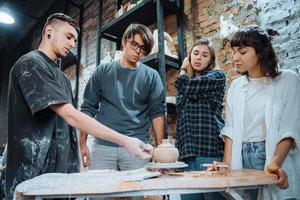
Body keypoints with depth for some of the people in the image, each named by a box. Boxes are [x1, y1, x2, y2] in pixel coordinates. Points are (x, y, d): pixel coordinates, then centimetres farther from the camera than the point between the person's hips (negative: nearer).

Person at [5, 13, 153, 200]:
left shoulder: (60, 76, 17)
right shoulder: (31, 64, -11)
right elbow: (70, 115, -21)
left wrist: (76, 163, 9)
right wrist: (125, 141, -24)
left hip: (61, 171, 8)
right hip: (34, 175, -8)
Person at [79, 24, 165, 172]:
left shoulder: (151, 76, 6)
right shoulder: (103, 71, 8)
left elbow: (157, 113, 2)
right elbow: (88, 108, 7)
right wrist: (82, 143, 0)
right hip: (102, 146, 1)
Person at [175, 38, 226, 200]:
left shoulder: (217, 77, 6)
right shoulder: (184, 85, 24)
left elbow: (187, 87, -8)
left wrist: (183, 71, 11)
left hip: (209, 146, -5)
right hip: (186, 149, 5)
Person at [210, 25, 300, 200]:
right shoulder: (236, 85, 8)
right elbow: (231, 129, 5)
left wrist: (275, 163, -24)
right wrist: (227, 165, -4)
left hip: (276, 156, -3)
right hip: (242, 158, 3)